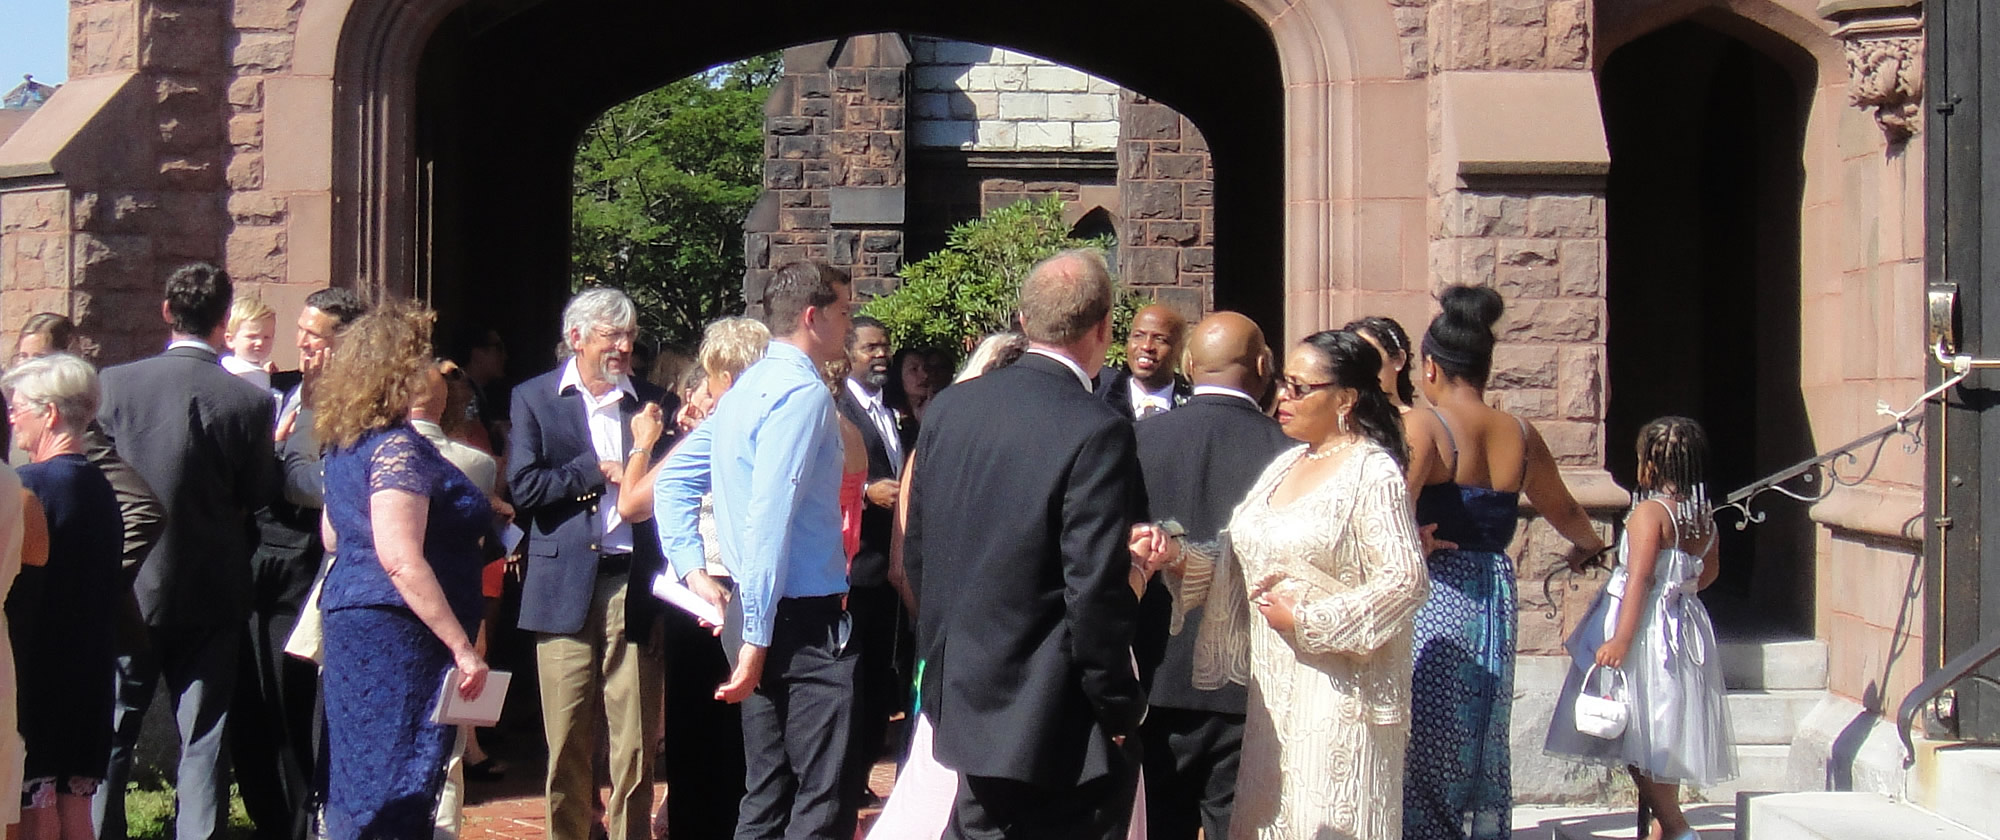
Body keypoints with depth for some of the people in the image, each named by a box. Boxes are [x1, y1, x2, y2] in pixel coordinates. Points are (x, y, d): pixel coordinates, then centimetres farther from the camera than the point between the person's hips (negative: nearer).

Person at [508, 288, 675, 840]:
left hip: (635, 584, 1)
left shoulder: (653, 403, 12)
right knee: (567, 743, 4)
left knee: (636, 745, 0)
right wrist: (599, 470, -7)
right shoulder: (534, 399, 7)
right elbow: (524, 487, -5)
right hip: (565, 585, -1)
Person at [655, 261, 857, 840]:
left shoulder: (744, 390, 15)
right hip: (807, 618, -10)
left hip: (762, 616, 10)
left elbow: (671, 483, 19)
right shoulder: (804, 391, -14)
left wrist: (693, 571, 10)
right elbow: (769, 517, -21)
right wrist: (757, 637, -21)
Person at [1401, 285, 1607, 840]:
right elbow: (1564, 512, 26)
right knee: (1482, 753, 15)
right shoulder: (1520, 435, 9)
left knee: (1425, 754, -3)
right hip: (1495, 599, 6)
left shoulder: (1422, 425, -9)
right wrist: (1589, 543, 45)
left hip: (1432, 602, -6)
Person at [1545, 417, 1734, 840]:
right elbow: (1708, 571, 20)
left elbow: (1639, 578, -22)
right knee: (1664, 734, 15)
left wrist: (1620, 639, -24)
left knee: (1641, 741, -4)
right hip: (1686, 627, 8)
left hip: (1646, 630, -8)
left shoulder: (1650, 512, -16)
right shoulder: (1705, 516, 6)